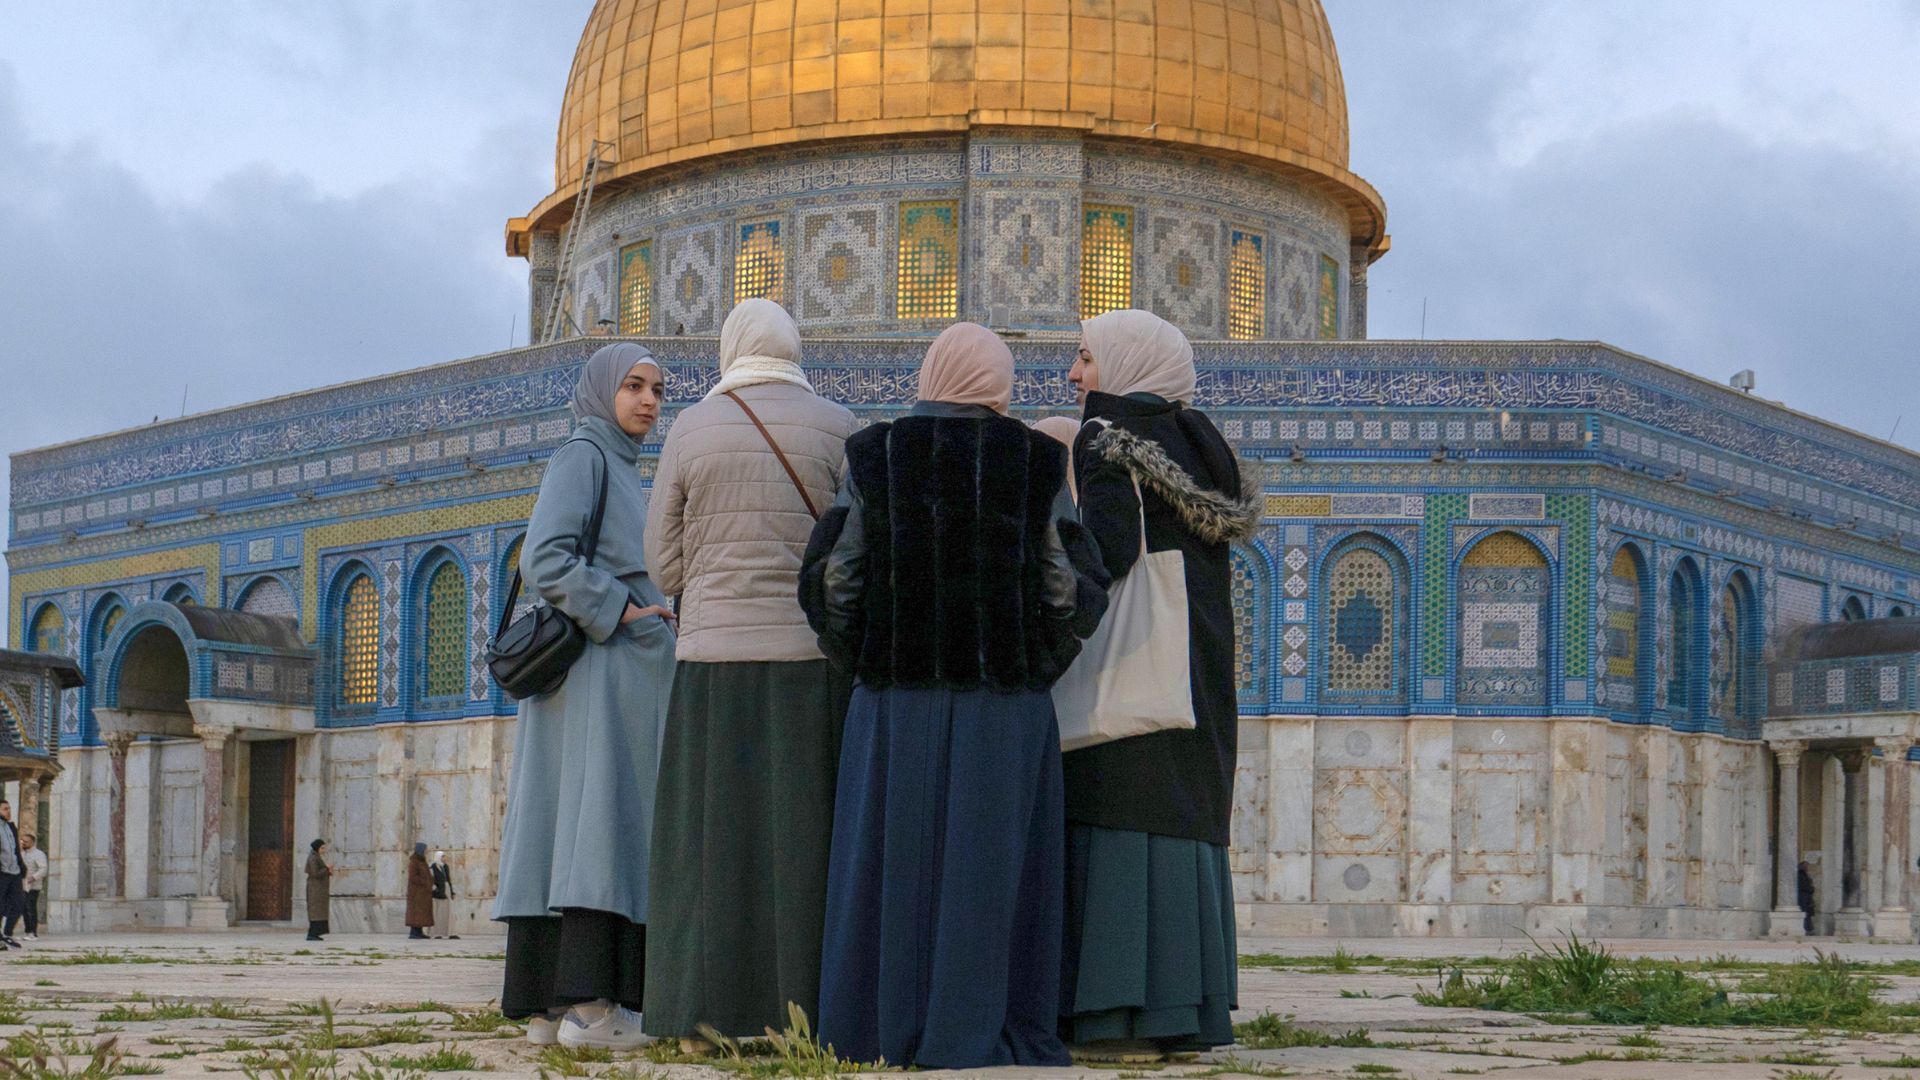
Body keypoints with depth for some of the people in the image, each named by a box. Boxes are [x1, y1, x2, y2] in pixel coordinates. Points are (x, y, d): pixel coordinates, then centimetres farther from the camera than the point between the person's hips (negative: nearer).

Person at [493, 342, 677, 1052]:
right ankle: (589, 1003, -20)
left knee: (564, 831, 3)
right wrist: (619, 613, -16)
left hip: (620, 673, 9)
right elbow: (543, 560, -17)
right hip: (601, 671, -9)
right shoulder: (581, 455, -5)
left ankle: (547, 1005, 0)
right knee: (605, 826, -14)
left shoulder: (620, 474, 24)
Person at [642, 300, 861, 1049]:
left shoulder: (690, 430, 2)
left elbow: (664, 561, 2)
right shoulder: (836, 427, -1)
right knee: (803, 835, 3)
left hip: (714, 659, 1)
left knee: (714, 834, 5)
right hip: (813, 658, -1)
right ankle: (796, 1011, 0)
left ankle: (703, 1017, 4)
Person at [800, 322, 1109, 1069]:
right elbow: (1075, 593, -2)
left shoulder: (875, 460, 0)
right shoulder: (1035, 465, -2)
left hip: (895, 706, 1)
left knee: (894, 865, 7)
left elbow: (830, 583, -1)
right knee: (990, 869, 4)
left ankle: (880, 1029, 7)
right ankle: (971, 1035, 2)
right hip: (1007, 711, -1)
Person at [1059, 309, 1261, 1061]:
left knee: (1121, 821, -8)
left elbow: (1107, 548, -21)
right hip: (1200, 667, 8)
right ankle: (1187, 1011, 9)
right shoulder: (1195, 441, 16)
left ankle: (1125, 1016, -11)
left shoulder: (1109, 438, -8)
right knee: (1181, 820, 9)